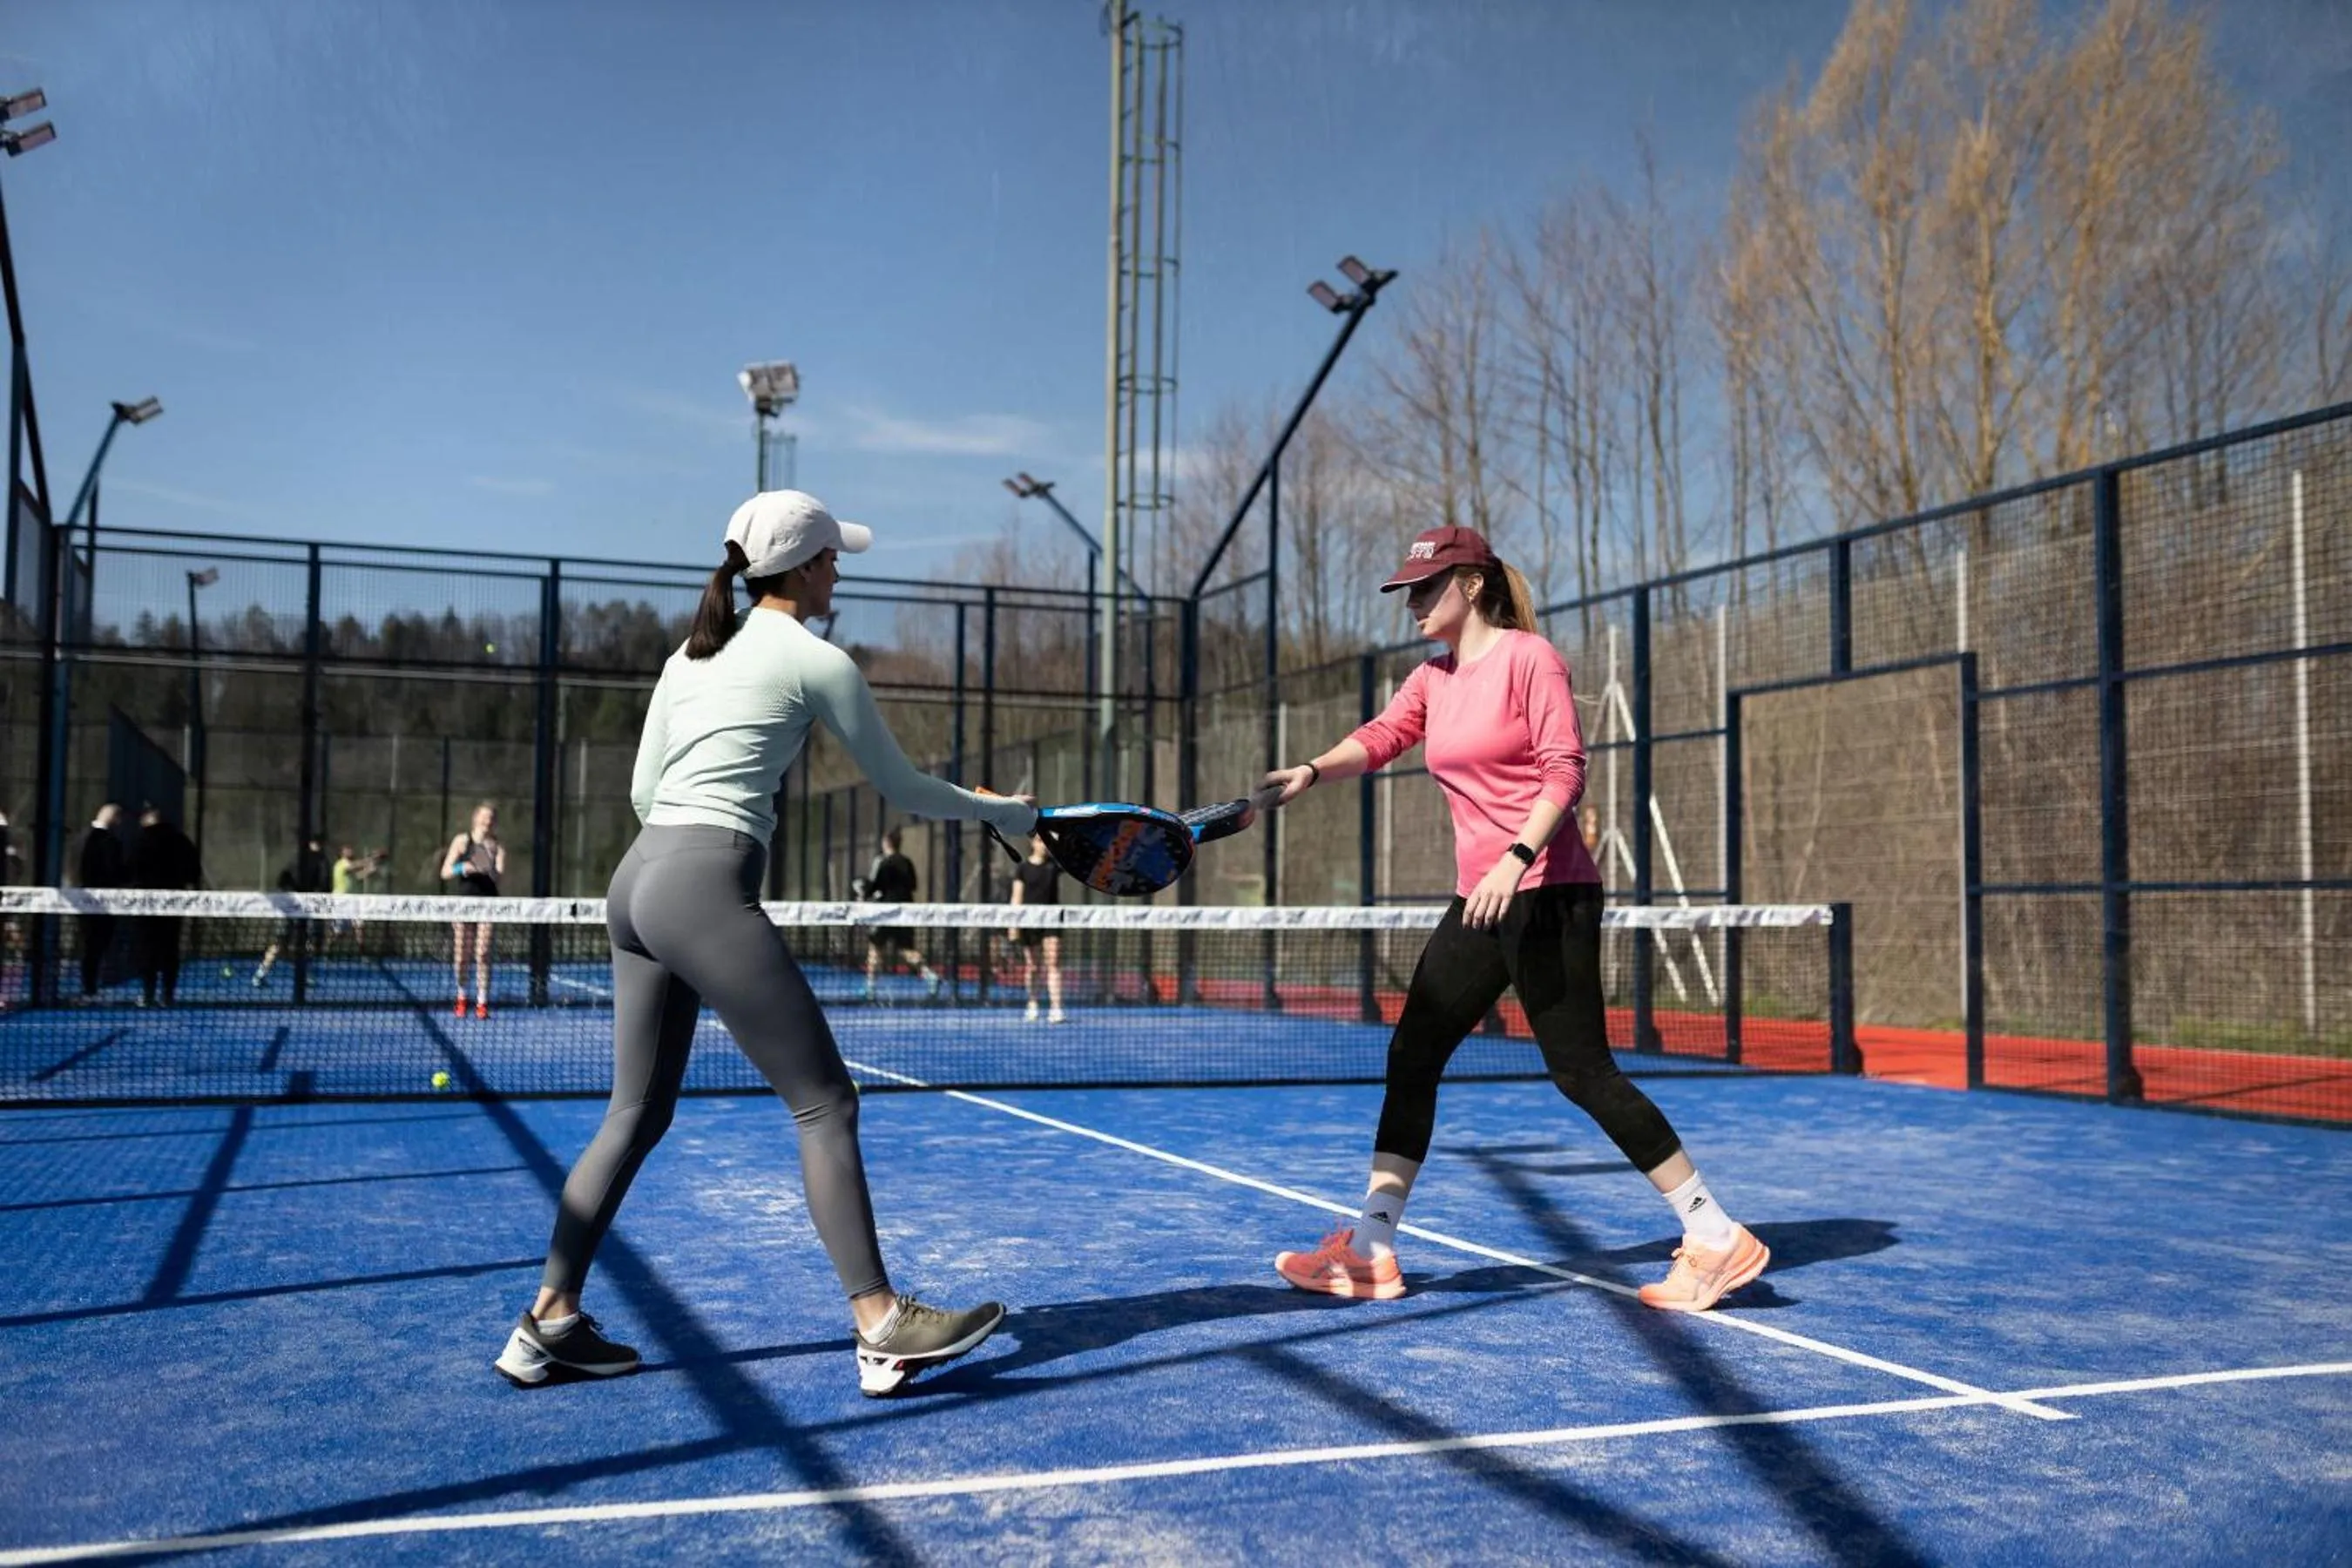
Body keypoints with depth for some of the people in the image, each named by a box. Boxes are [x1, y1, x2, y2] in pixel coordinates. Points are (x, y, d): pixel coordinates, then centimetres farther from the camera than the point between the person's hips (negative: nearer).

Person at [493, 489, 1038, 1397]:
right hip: (708, 889, -8)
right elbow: (903, 790, 6)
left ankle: (549, 1322, 17)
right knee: (825, 1103, -3)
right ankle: (881, 1324, -2)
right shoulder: (818, 662, 0)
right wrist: (1002, 811, 20)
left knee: (638, 1113, 14)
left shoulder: (692, 655, 19)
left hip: (638, 881, 8)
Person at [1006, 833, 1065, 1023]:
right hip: (1029, 922, 0)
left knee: (1053, 964, -10)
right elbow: (1017, 898, 1)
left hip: (1051, 921, 0)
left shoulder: (1055, 864, 5)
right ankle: (1032, 1004, 27)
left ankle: (1056, 1009, -16)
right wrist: (1013, 925, -6)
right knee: (1032, 966, 7)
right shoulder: (1023, 868, 3)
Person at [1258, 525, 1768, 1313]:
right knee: (1412, 1055, 5)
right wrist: (1312, 771, -17)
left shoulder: (1528, 657, -7)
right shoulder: (1433, 679, 15)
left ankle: (1715, 1237, 3)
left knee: (1581, 1069, -8)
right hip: (1478, 903, 8)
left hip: (1546, 894, -8)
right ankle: (1370, 1249, 11)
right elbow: (1380, 738, 2)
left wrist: (1518, 857, -26)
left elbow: (1565, 768, -14)